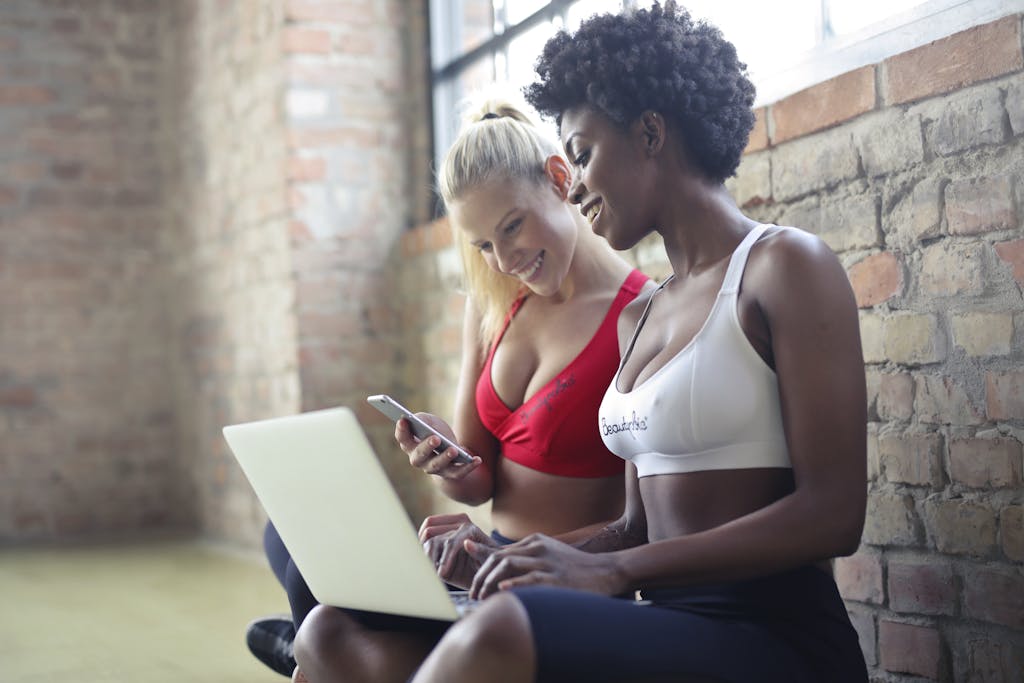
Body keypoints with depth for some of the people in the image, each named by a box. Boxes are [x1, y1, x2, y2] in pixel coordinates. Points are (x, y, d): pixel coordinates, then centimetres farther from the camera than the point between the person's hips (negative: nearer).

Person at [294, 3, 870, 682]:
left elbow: (832, 514, -13)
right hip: (662, 624, 7)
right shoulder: (637, 320, 20)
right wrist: (509, 556, 0)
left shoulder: (783, 265, -4)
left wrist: (611, 569, -19)